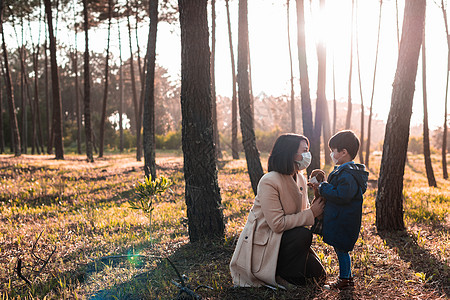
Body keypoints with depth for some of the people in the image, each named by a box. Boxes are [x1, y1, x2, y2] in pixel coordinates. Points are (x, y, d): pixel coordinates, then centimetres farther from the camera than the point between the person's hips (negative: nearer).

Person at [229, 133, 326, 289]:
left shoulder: (300, 179, 4)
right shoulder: (269, 182, -23)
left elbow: (304, 211, 12)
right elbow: (278, 224, -26)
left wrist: (317, 209, -10)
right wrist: (311, 214, -22)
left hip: (284, 239, 8)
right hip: (260, 244, -8)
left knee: (317, 275, 0)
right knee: (303, 235, -30)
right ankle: (283, 277, -11)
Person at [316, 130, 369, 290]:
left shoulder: (347, 174, -22)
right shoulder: (344, 171, 13)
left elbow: (342, 196, -29)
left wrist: (323, 188, -18)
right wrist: (323, 188, 11)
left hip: (343, 221, -10)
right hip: (342, 220, 10)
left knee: (341, 249, 1)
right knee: (342, 249, 18)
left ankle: (344, 280, 12)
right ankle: (347, 277, 29)